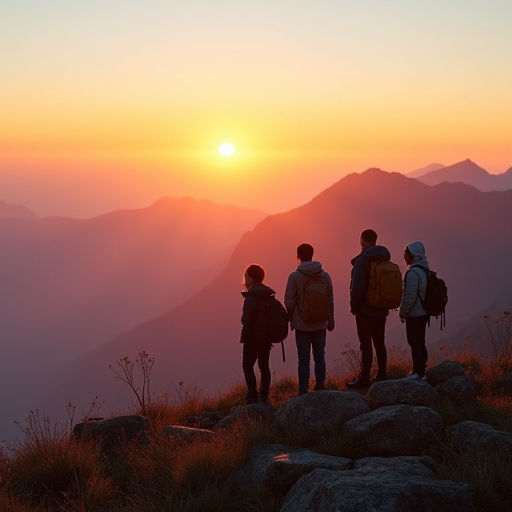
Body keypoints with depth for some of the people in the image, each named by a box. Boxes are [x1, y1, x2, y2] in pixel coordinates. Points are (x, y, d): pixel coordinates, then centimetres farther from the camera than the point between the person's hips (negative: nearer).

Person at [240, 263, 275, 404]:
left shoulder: (251, 297, -18)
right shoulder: (269, 295, 8)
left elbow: (247, 320, -20)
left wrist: (243, 337, -9)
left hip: (253, 339, -8)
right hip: (267, 337, 8)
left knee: (247, 366, 0)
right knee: (264, 365, 15)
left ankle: (252, 396, -4)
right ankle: (264, 395, 20)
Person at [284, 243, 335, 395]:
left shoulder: (294, 276, -11)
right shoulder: (324, 275, -1)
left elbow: (289, 301, -8)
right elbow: (330, 300, 3)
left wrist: (291, 319, 8)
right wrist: (330, 320, 13)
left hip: (302, 325, -3)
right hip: (320, 324, 3)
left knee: (304, 359, 1)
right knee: (319, 357, 11)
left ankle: (303, 391, 3)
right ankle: (319, 388, 14)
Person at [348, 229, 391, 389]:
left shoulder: (362, 260, -15)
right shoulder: (385, 259, 9)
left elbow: (357, 286, -20)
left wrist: (354, 306, -10)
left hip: (366, 310, -8)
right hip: (381, 309, 8)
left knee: (366, 344, -4)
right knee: (379, 342, 13)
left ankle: (364, 378, -2)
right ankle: (381, 376, 17)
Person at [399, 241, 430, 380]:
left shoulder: (413, 273, -20)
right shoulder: (423, 270, 11)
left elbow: (410, 297, -22)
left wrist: (402, 312, -8)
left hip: (414, 315, -10)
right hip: (423, 313, 10)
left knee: (415, 343, -3)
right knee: (420, 343, 16)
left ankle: (418, 372, 0)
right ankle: (421, 371, 23)